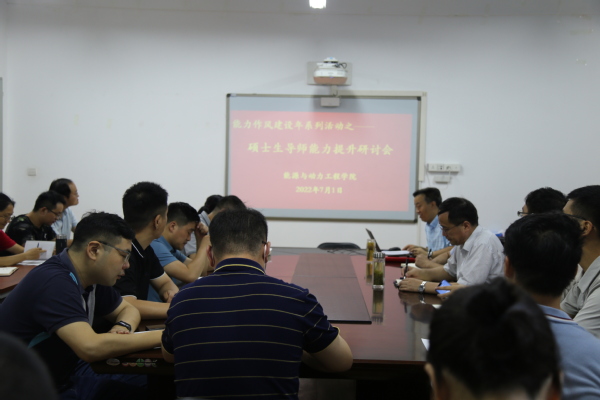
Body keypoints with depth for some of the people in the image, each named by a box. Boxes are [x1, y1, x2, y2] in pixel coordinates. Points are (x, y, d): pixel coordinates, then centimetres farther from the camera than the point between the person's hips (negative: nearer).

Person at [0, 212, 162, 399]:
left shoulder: (90, 278, 2)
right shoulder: (54, 282, -24)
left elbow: (128, 309, 17)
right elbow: (91, 347, -35)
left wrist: (123, 327, -7)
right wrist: (162, 336, -26)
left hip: (70, 375, 8)